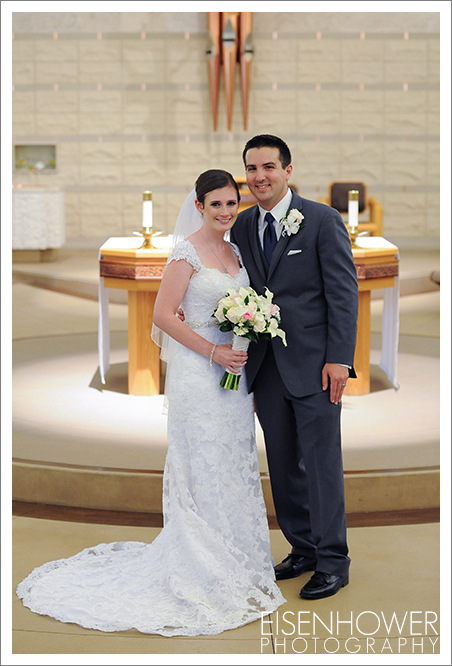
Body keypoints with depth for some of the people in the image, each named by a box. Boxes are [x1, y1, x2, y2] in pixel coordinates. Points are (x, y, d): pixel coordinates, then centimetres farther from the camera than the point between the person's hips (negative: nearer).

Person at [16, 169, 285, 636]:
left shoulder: (236, 252, 12)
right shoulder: (188, 252, -11)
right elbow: (163, 315, -15)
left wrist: (248, 367, 11)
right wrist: (214, 351, -18)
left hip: (234, 374, 8)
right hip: (197, 374, -7)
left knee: (233, 469, 13)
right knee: (203, 472, -1)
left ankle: (232, 563, 27)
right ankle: (202, 576, 11)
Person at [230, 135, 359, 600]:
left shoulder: (323, 221, -4)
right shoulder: (243, 226, 10)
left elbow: (344, 291, -7)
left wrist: (338, 358, -13)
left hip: (313, 365, -5)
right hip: (266, 367, 5)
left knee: (322, 462, 0)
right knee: (283, 465, 12)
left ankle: (332, 562, 12)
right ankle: (302, 548, 26)